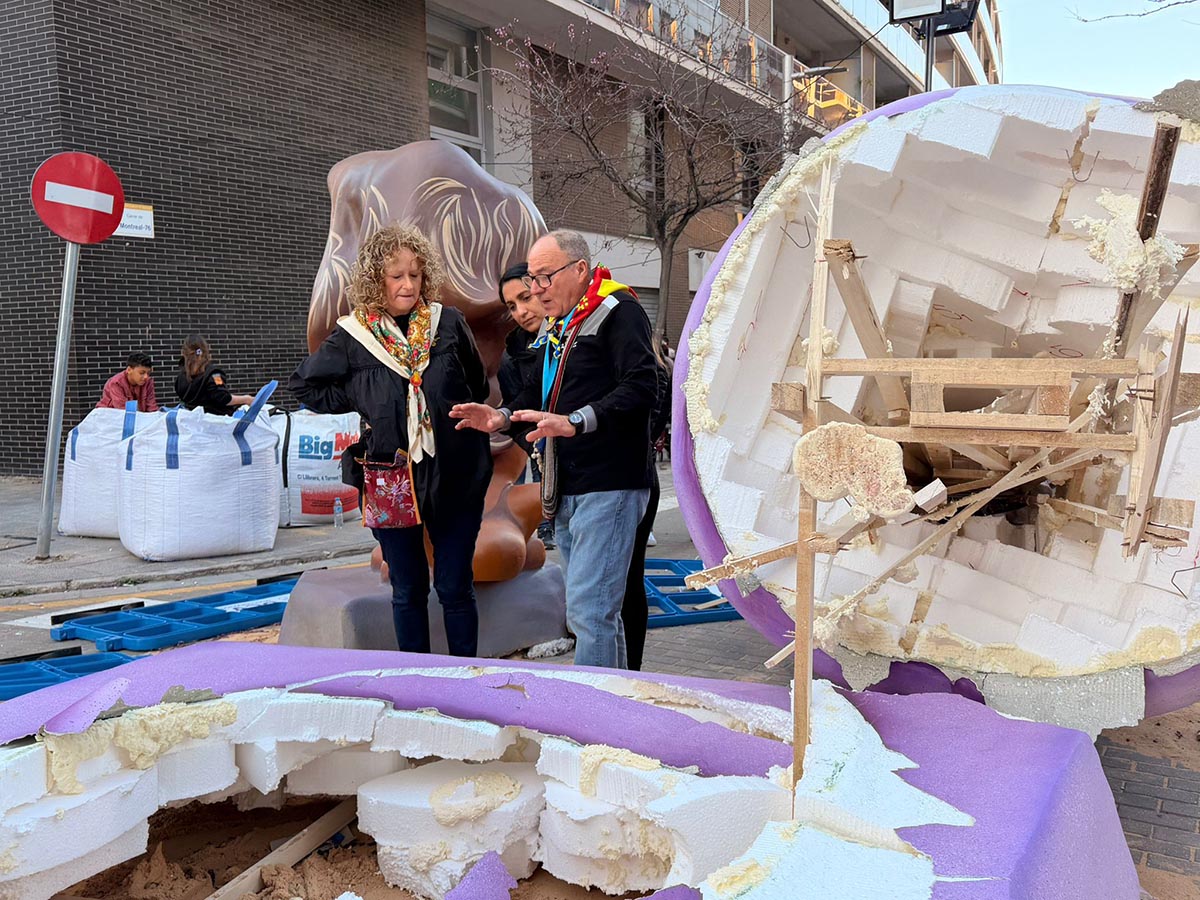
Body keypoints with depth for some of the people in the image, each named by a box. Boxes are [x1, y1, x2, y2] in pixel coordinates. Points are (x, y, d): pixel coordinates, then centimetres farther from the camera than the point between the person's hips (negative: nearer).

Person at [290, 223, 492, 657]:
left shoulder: (449, 323, 1)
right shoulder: (352, 336, -2)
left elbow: (478, 384, 15)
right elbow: (304, 384, 9)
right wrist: (359, 403, -1)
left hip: (454, 477, 0)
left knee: (455, 588, 6)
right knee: (408, 590, 11)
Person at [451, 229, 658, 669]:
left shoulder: (618, 311, -8)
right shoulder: (554, 328, 20)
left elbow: (642, 387, -21)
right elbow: (541, 395, 27)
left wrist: (574, 422, -29)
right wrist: (502, 417, 8)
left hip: (608, 486, -9)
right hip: (566, 492, 9)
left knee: (589, 609, -12)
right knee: (595, 609, 16)